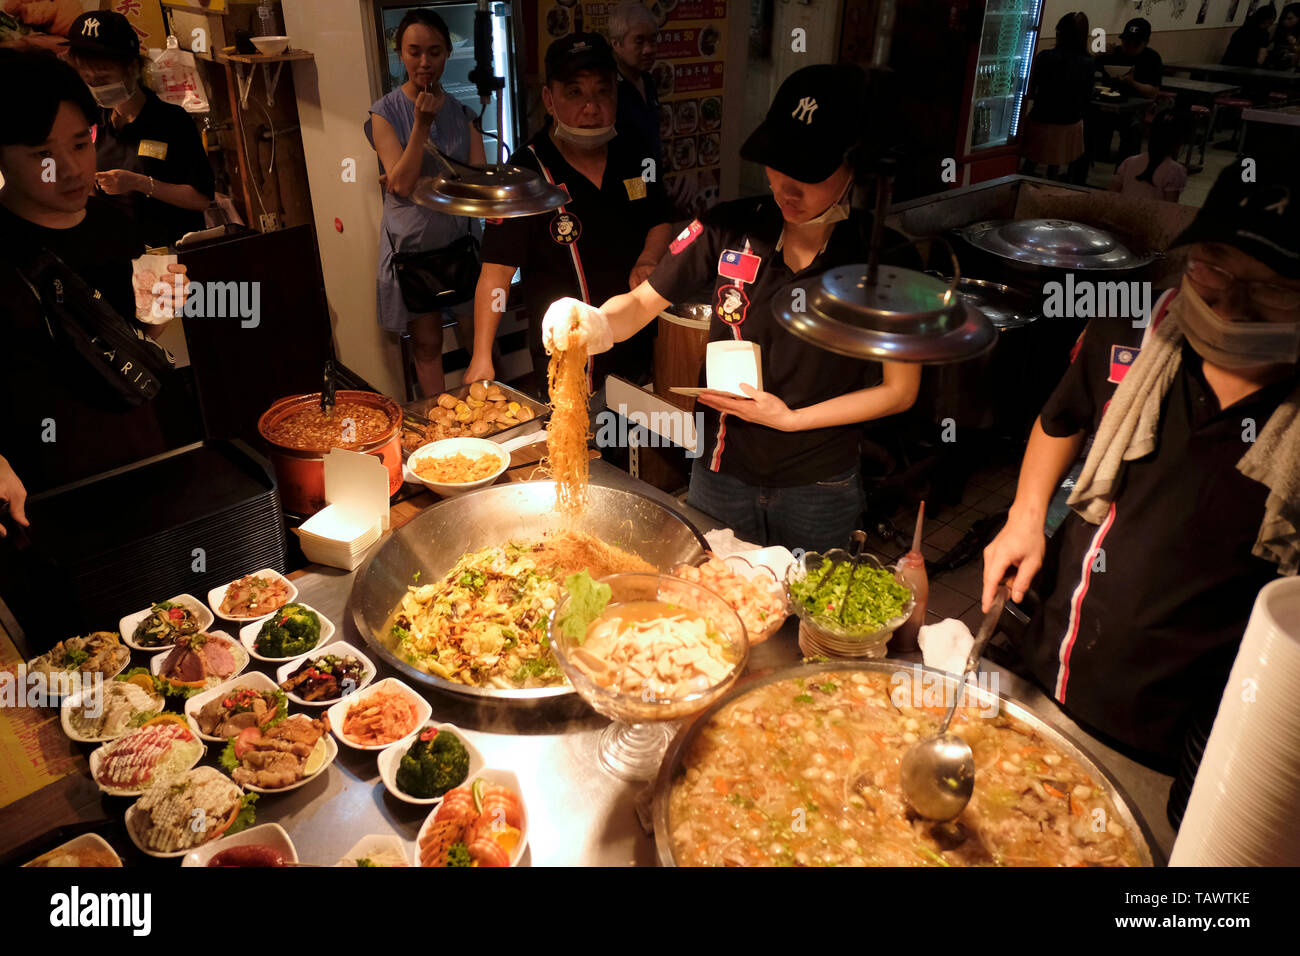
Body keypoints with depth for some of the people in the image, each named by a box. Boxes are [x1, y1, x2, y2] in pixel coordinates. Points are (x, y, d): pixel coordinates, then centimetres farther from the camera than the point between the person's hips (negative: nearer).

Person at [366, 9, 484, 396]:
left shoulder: (463, 113, 4)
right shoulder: (385, 112, -4)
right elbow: (401, 182, -15)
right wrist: (421, 125, -21)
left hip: (460, 238, 2)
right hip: (412, 242, -2)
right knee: (427, 343, 7)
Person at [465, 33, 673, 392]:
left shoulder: (633, 156, 0)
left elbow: (660, 221, 14)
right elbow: (497, 268, -20)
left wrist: (648, 260, -8)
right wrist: (482, 357, -27)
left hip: (638, 346, 5)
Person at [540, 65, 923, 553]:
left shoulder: (888, 257, -16)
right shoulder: (730, 228, -12)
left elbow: (899, 391, -9)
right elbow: (641, 303, -5)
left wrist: (790, 418, -16)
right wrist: (597, 324, -27)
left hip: (819, 491, -1)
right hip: (722, 473, 2)